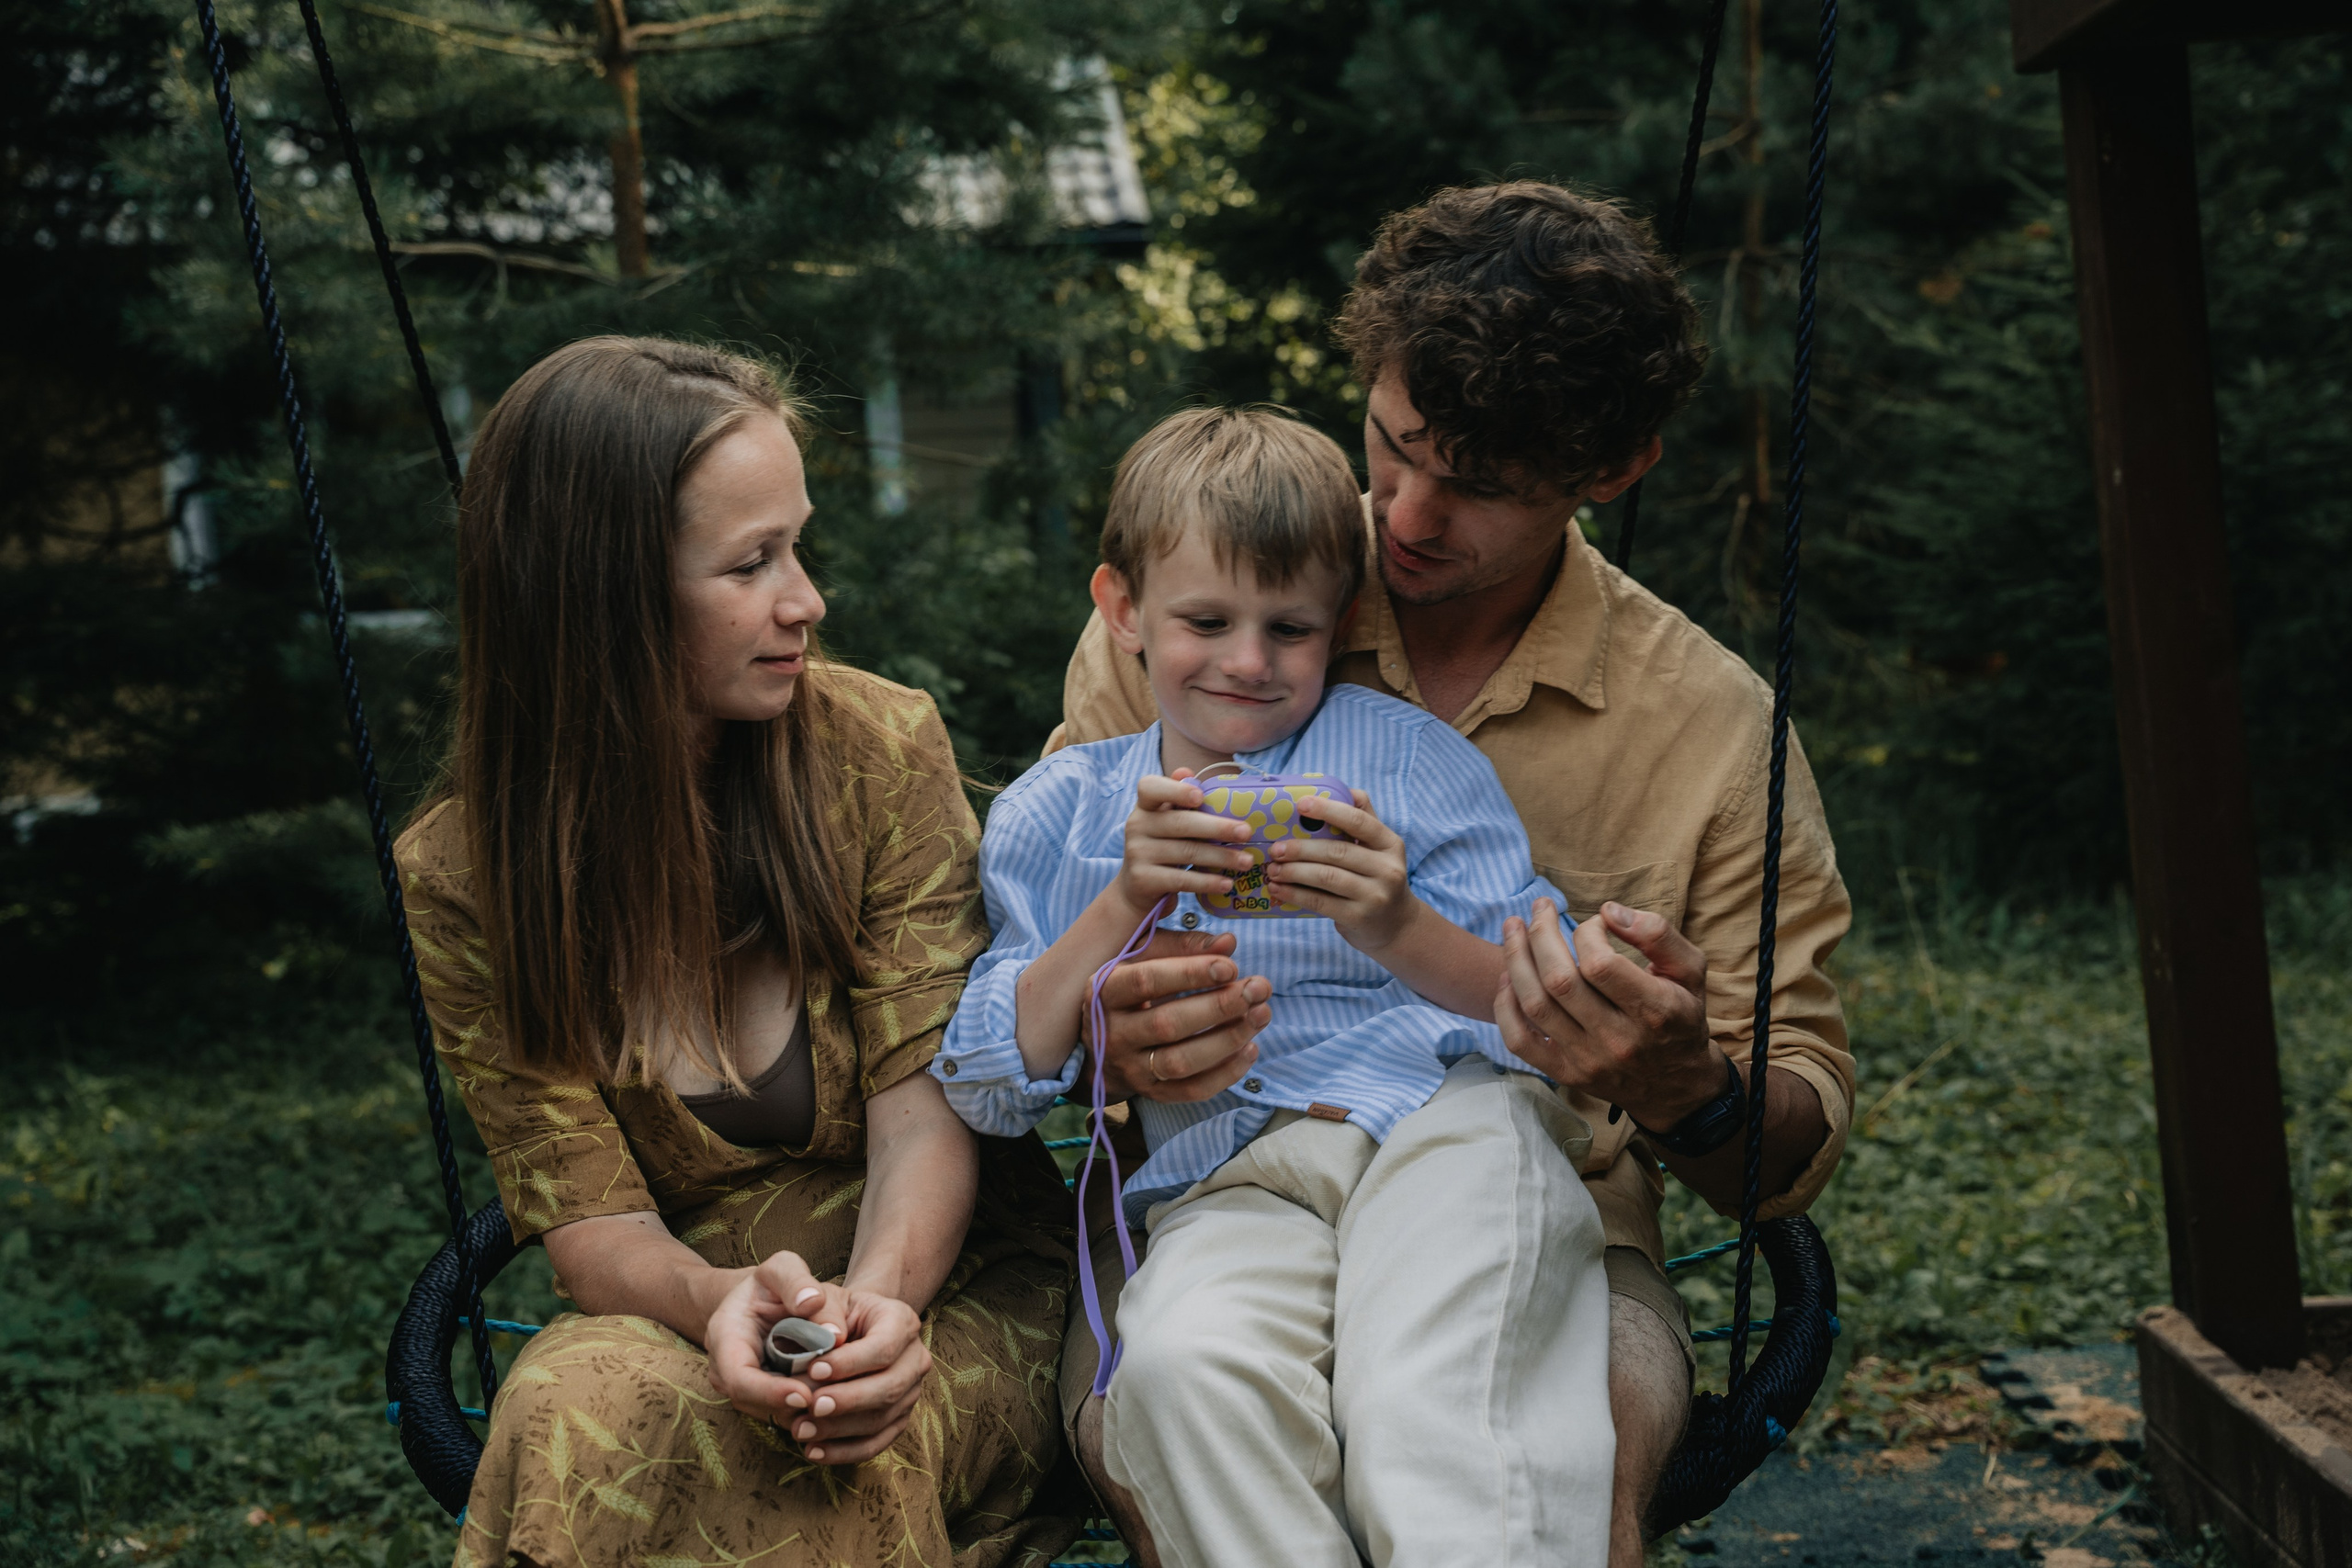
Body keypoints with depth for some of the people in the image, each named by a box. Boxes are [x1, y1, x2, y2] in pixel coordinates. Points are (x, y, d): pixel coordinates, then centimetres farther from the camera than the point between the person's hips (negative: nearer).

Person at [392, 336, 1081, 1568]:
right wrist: (717, 1301, -31)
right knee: (580, 1397, -33)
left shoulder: (880, 748, -6)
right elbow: (587, 1213, -7)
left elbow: (927, 1105, -10)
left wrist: (877, 1295, -31)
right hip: (693, 1318, 2)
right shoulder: (460, 875, -5)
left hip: (952, 1295, -2)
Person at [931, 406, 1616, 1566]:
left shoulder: (1407, 755, 15)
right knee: (1180, 1363, -33)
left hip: (1447, 1123, -1)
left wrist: (1397, 929, -13)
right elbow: (990, 1087, 9)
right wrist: (1126, 905, -5)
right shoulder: (1054, 816, 19)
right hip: (1225, 1181, 1)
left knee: (1427, 1416, -33)